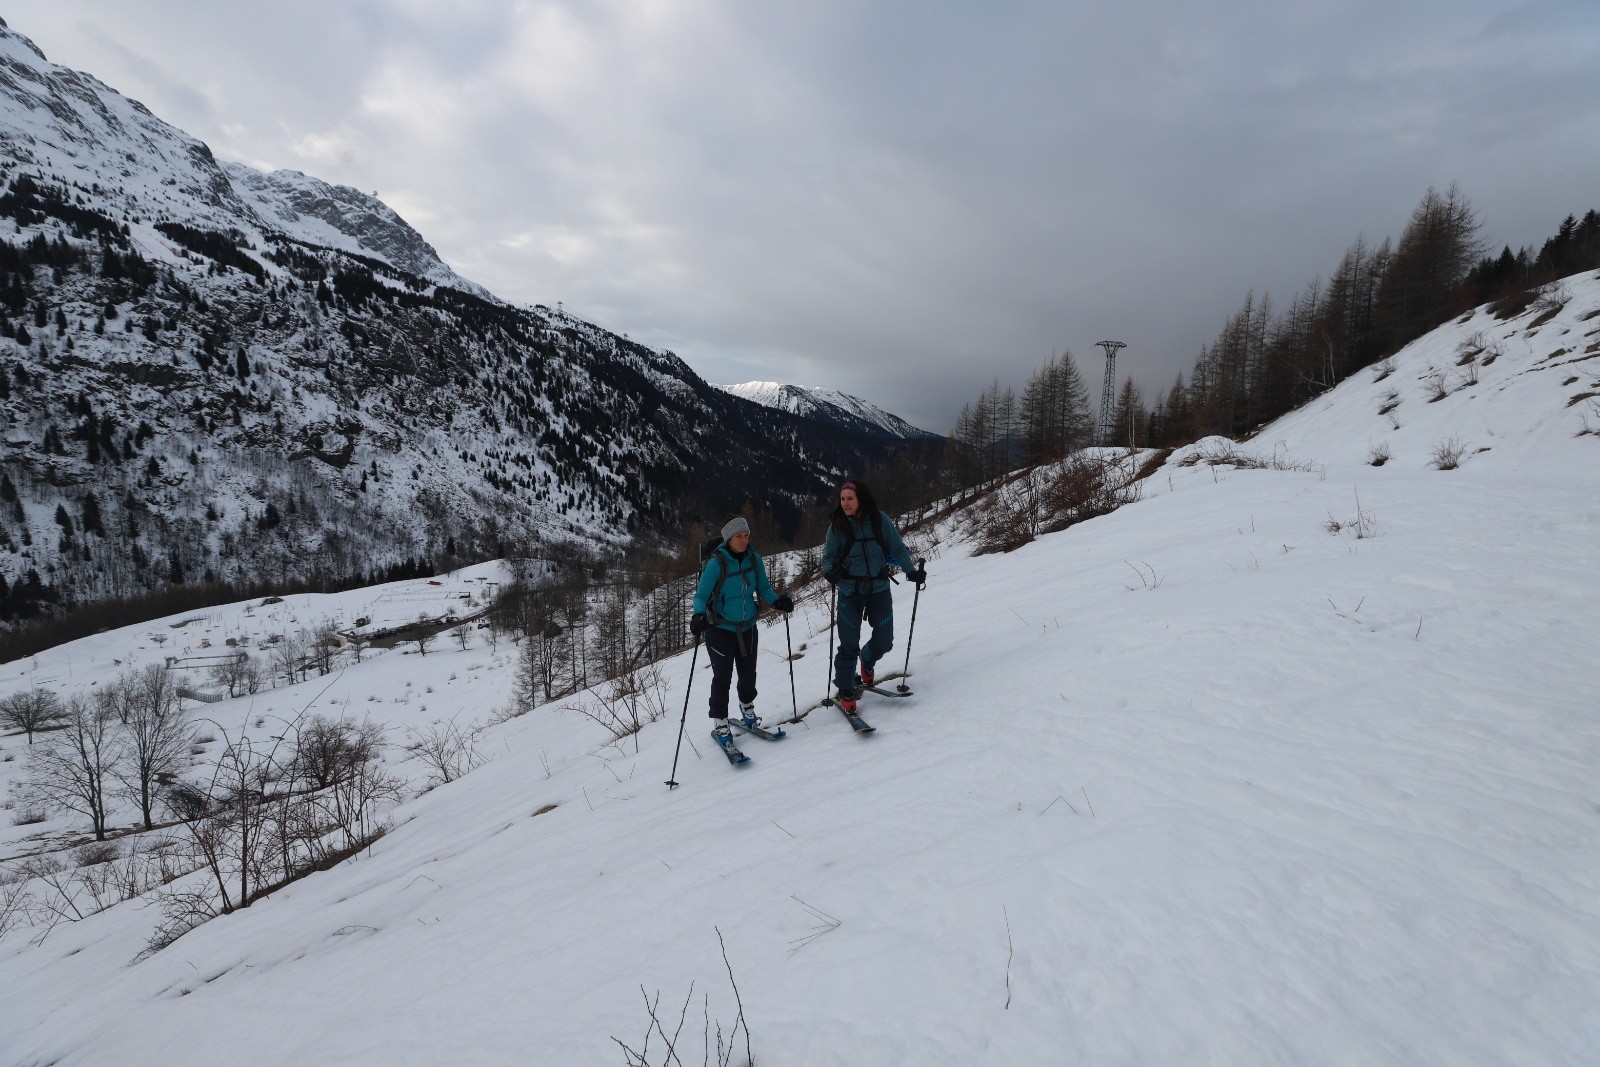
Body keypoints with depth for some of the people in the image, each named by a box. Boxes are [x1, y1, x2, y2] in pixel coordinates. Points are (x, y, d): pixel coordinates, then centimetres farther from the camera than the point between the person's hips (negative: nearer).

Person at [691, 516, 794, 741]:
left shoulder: (754, 558, -3)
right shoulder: (717, 563, -17)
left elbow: (763, 587, 5)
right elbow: (701, 594, -15)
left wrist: (777, 601, -13)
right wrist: (698, 615, -33)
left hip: (747, 627, 4)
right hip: (720, 629, -4)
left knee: (748, 674, 14)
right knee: (723, 677, 1)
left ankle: (747, 710, 40)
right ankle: (719, 722, 18)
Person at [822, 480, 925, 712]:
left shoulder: (880, 520, -6)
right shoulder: (837, 525, -6)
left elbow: (898, 549, 0)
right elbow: (828, 556, -1)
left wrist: (912, 570, -12)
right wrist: (830, 571, -21)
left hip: (879, 588, 1)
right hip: (850, 591, -1)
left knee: (884, 641, 7)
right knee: (849, 645, -1)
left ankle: (867, 661, 42)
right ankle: (846, 692, 18)